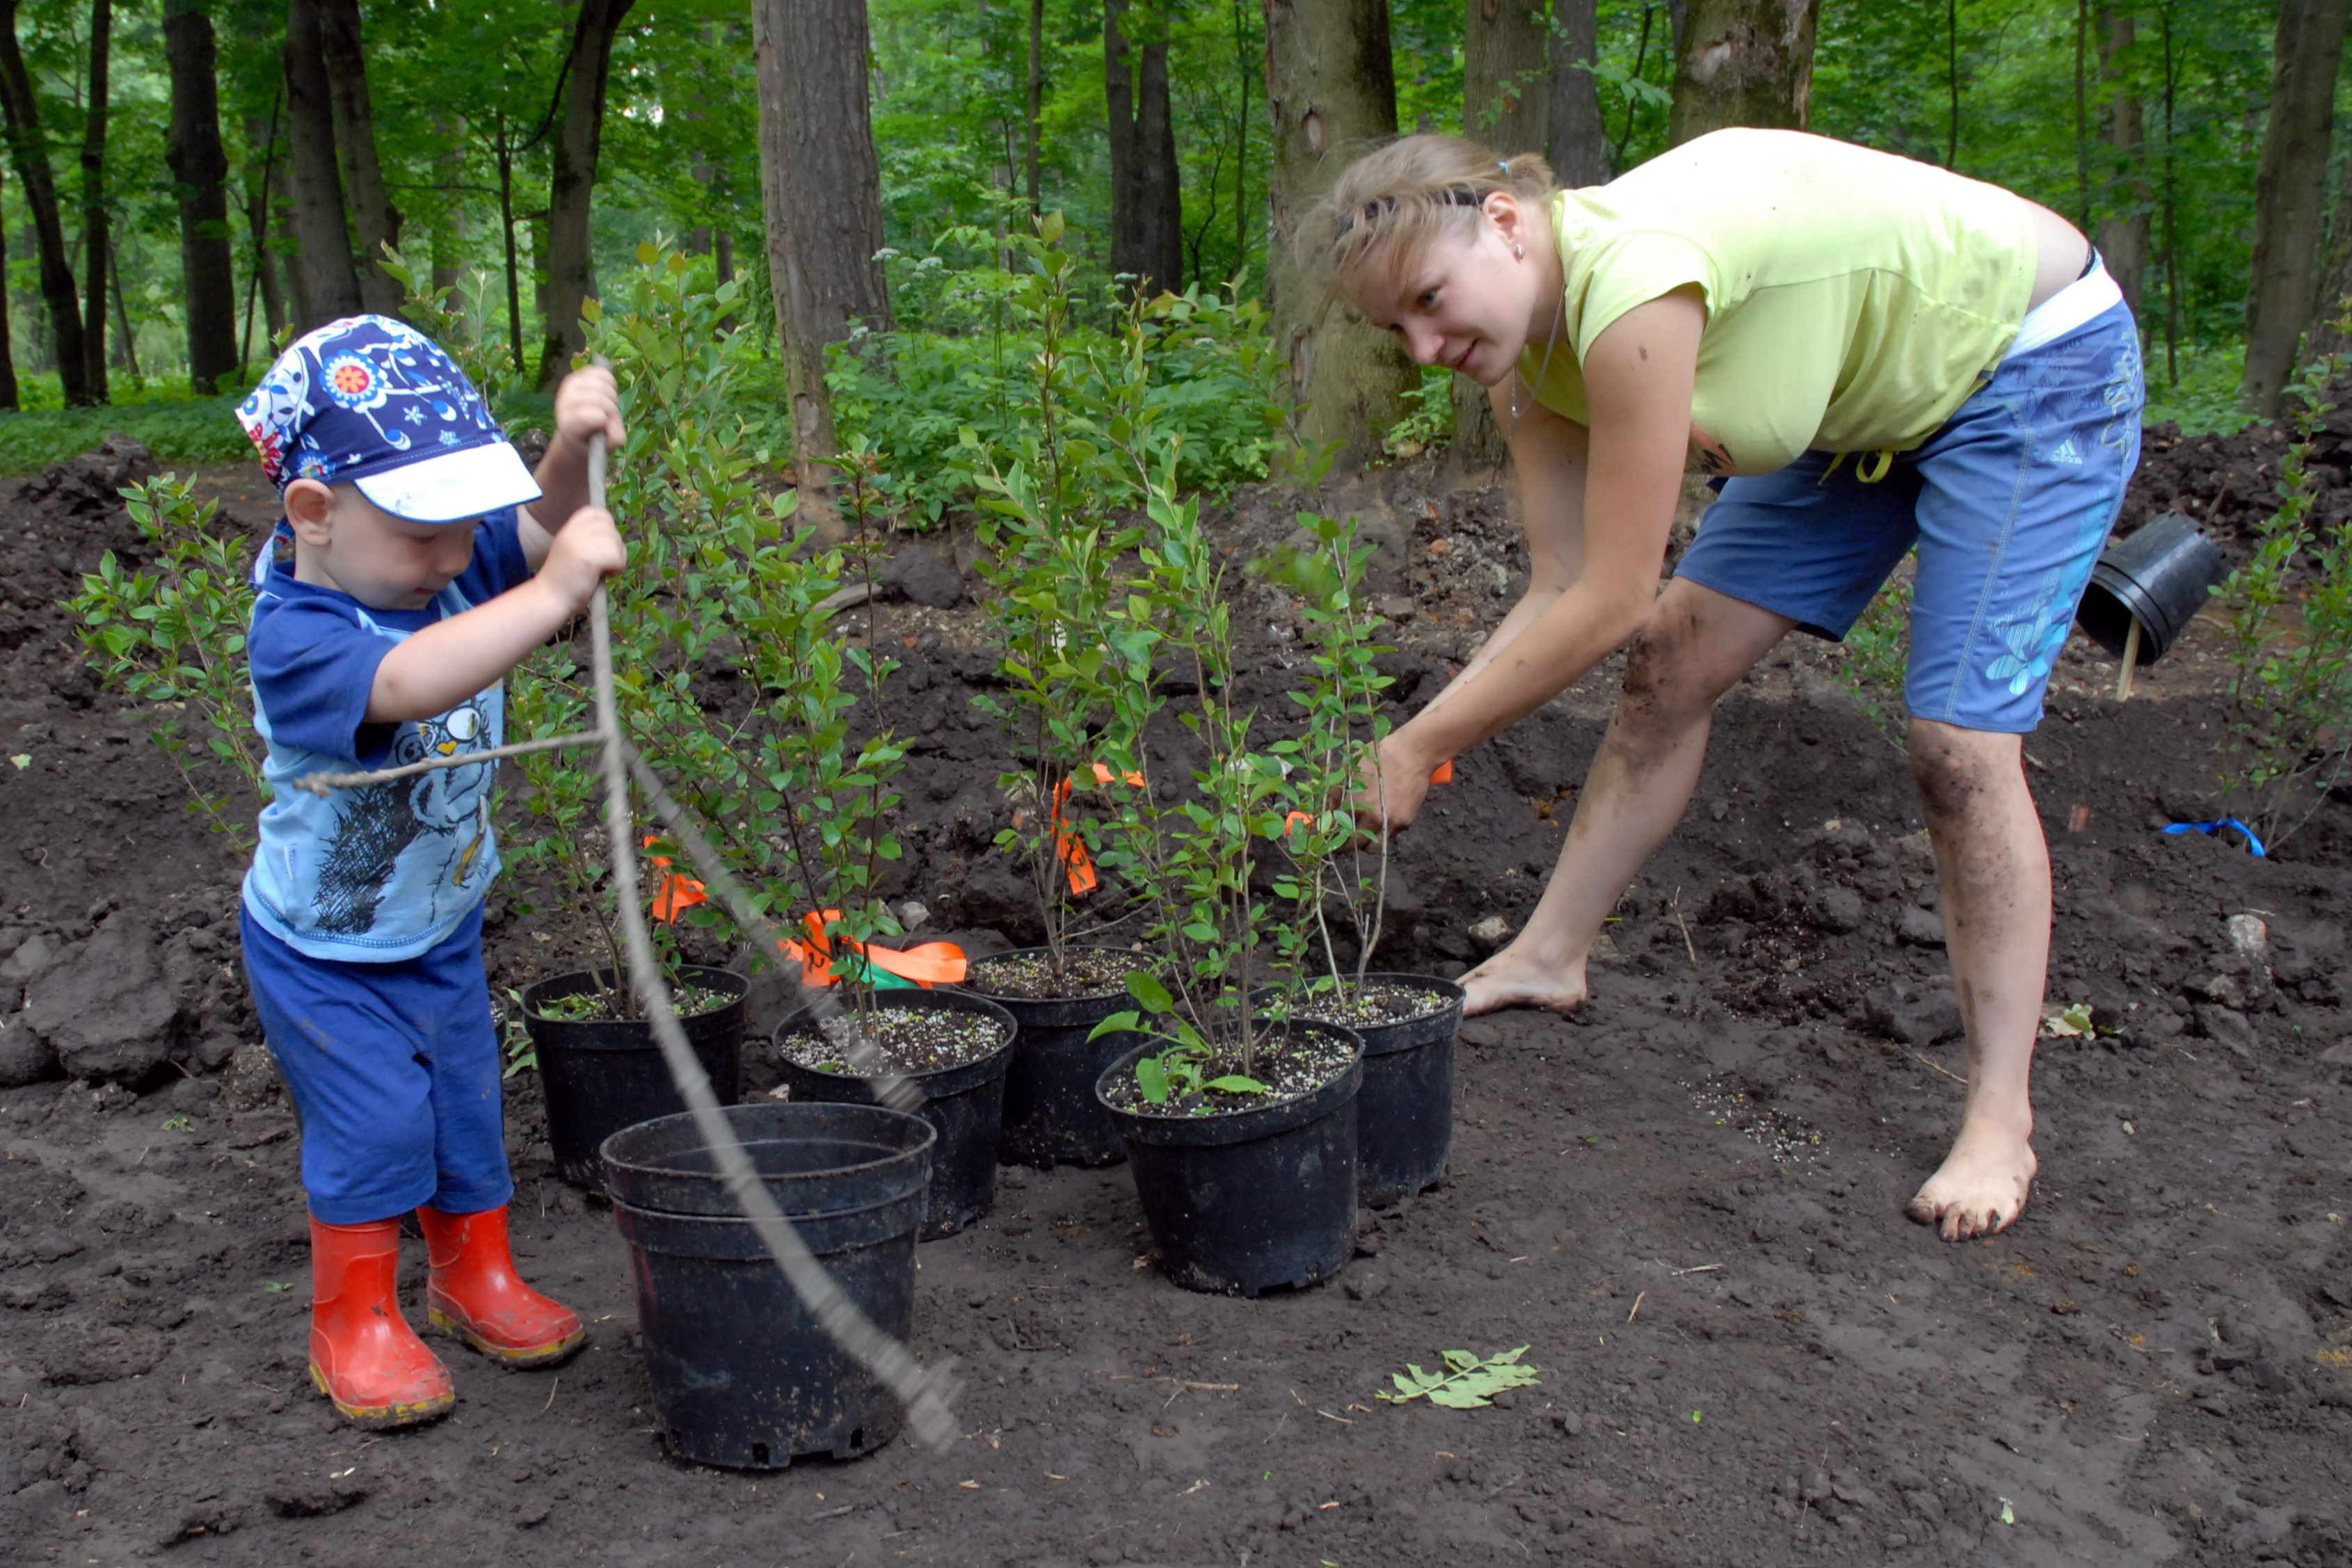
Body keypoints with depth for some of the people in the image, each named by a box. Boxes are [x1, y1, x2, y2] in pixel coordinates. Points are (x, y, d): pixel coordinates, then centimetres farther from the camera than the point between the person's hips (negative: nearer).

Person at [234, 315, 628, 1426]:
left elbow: (540, 528, -4)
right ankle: (355, 1321, 20)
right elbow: (403, 684, -53)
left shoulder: (443, 567, -12)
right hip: (328, 950, -7)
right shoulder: (296, 636, -34)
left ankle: (475, 1277, 37)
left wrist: (571, 451, -26)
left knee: (467, 1105, 16)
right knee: (375, 1126, -2)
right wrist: (553, 593, -56)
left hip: (443, 927, 7)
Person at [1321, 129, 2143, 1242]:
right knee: (1675, 658, 4)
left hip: (2038, 366, -8)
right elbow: (1558, 593, -10)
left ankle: (2000, 1123, -3)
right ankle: (1549, 957, 18)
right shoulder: (1522, 337, -11)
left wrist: (1420, 749, -27)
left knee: (1961, 735, -14)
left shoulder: (1633, 284, -38)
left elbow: (1611, 602, -34)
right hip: (1872, 396, 8)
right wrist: (1405, 743, -19)